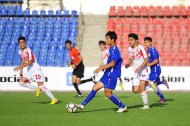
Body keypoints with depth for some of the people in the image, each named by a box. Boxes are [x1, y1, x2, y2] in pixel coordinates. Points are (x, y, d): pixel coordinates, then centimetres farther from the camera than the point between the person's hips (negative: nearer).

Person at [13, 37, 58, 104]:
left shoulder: (28, 51, -17)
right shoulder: (20, 52, 9)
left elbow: (30, 62, -28)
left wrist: (20, 67, -32)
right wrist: (21, 70, 19)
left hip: (36, 69, -8)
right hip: (29, 71, 8)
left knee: (41, 85, -13)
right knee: (21, 82, -8)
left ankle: (54, 99, -6)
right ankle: (37, 89, 3)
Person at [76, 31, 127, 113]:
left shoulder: (114, 49, -16)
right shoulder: (111, 49, 14)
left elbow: (112, 63, -27)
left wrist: (101, 68, -31)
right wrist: (103, 67, 24)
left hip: (112, 75, -10)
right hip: (107, 74, 10)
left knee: (108, 93, -6)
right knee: (95, 88, 6)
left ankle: (122, 106, 8)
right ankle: (82, 105, 6)